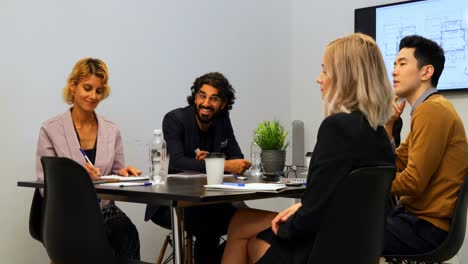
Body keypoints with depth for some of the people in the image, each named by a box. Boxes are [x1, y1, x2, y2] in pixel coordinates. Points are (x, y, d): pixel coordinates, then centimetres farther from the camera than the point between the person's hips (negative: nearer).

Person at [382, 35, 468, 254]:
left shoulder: (431, 110, -17)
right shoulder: (430, 109, 15)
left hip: (427, 227, -10)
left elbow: (413, 182, -21)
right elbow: (392, 166, 14)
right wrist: (387, 125, 3)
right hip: (420, 216, 10)